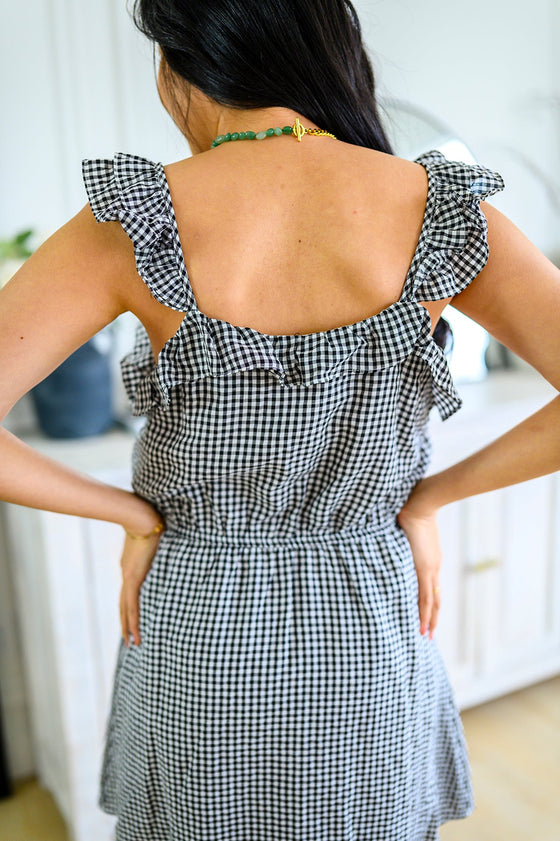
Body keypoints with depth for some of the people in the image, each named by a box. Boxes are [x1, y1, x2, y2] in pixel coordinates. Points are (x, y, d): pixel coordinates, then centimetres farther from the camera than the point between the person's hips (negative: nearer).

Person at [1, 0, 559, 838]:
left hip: (198, 635, -1)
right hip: (367, 641, 2)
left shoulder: (136, 222, -18)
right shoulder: (439, 210, -14)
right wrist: (429, 496, -4)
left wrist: (133, 514, -8)